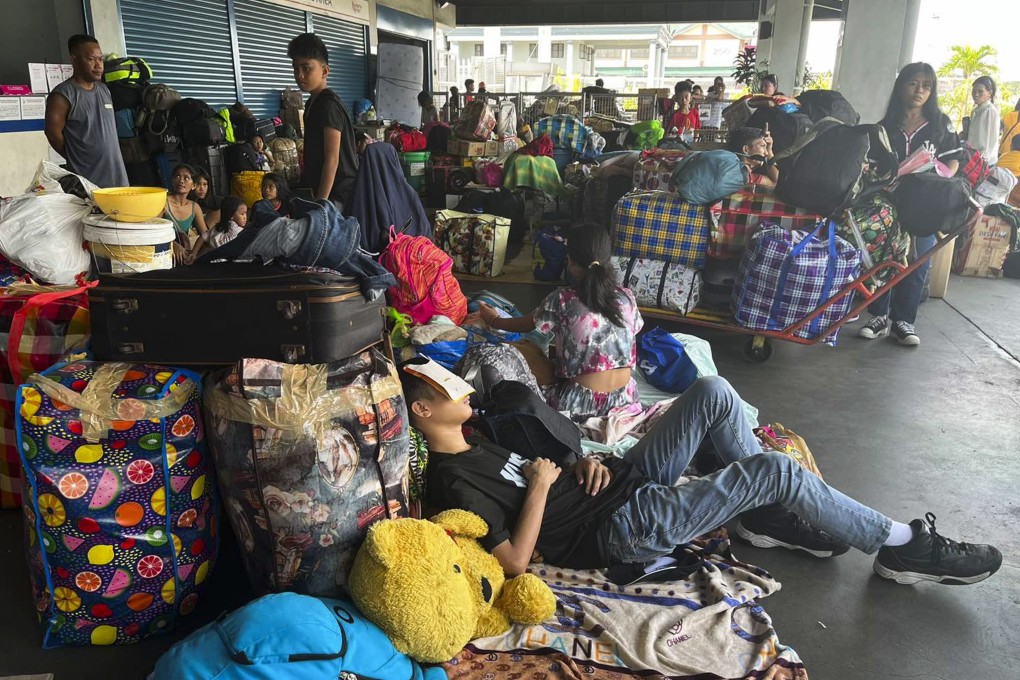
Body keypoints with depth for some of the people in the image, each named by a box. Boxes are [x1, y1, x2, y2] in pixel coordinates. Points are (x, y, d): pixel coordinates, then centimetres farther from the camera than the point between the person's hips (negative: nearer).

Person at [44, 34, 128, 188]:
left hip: (117, 176, 7)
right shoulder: (63, 95, -9)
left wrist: (107, 156, 14)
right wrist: (76, 159, 4)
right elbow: (53, 133, -6)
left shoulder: (104, 89, 13)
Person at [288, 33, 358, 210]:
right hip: (326, 192, 9)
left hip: (337, 193, -9)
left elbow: (332, 158, -20)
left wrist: (321, 201, -21)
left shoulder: (329, 105, -15)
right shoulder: (313, 103, 14)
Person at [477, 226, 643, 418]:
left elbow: (525, 325, 6)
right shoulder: (627, 297, -2)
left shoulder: (563, 299, -12)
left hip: (581, 403, -4)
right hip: (625, 399, 5)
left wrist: (494, 320, 25)